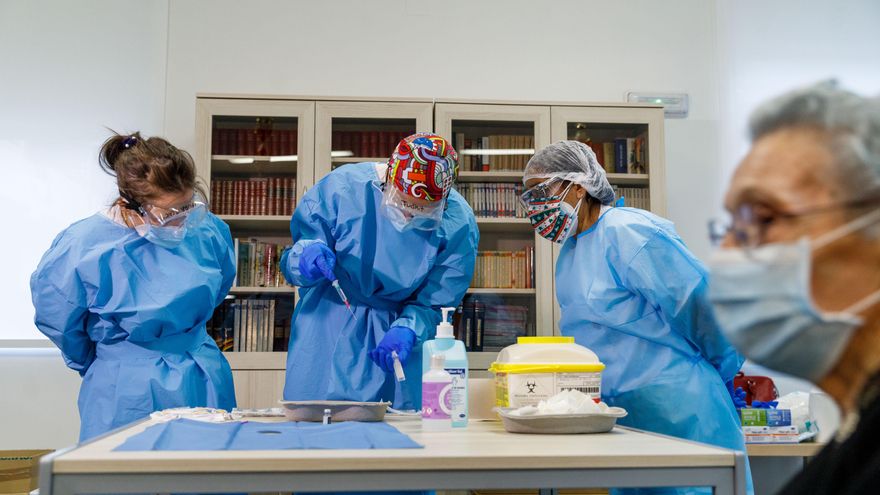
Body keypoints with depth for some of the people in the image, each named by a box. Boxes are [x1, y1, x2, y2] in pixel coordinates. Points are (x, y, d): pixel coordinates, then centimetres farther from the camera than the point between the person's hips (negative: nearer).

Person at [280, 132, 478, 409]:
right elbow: (290, 264, -10)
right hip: (328, 323, 0)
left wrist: (406, 332, -28)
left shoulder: (458, 225, -15)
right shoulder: (342, 188, -18)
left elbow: (434, 305, -9)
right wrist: (305, 256, -32)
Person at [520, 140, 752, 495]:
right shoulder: (570, 250, 12)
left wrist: (721, 372, -4)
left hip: (673, 409, -9)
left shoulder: (626, 232, -17)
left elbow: (698, 304, -16)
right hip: (622, 411, 9)